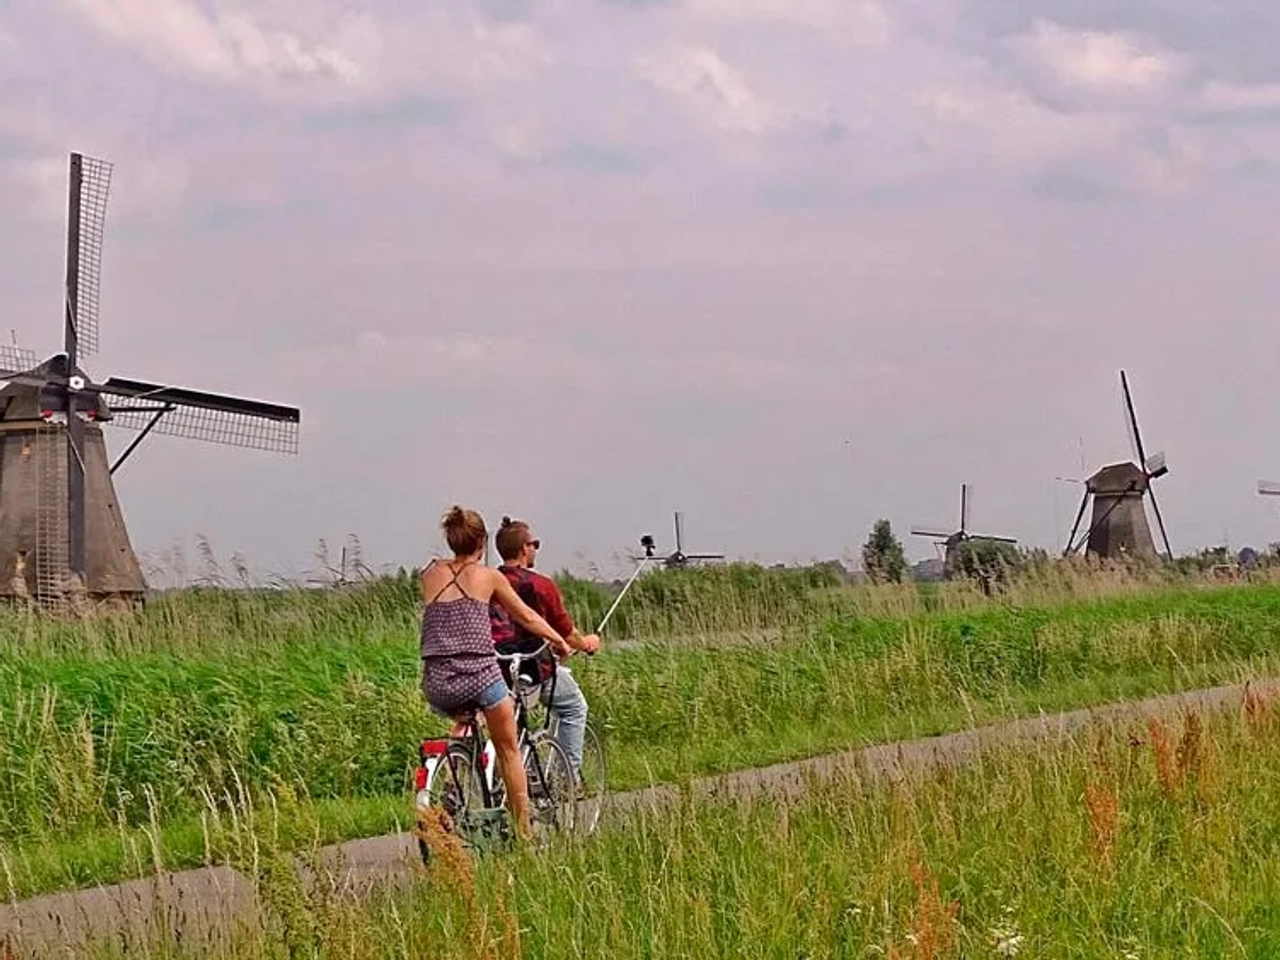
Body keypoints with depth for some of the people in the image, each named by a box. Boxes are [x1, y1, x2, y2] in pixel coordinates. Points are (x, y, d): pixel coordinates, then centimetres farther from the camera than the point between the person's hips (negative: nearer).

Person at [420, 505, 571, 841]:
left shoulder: (431, 574, 11)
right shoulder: (488, 576, 5)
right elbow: (526, 617, 17)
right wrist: (559, 642, 32)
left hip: (437, 685, 3)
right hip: (480, 677, -3)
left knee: (462, 720, 37)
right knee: (509, 751, 17)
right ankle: (523, 832, 18)